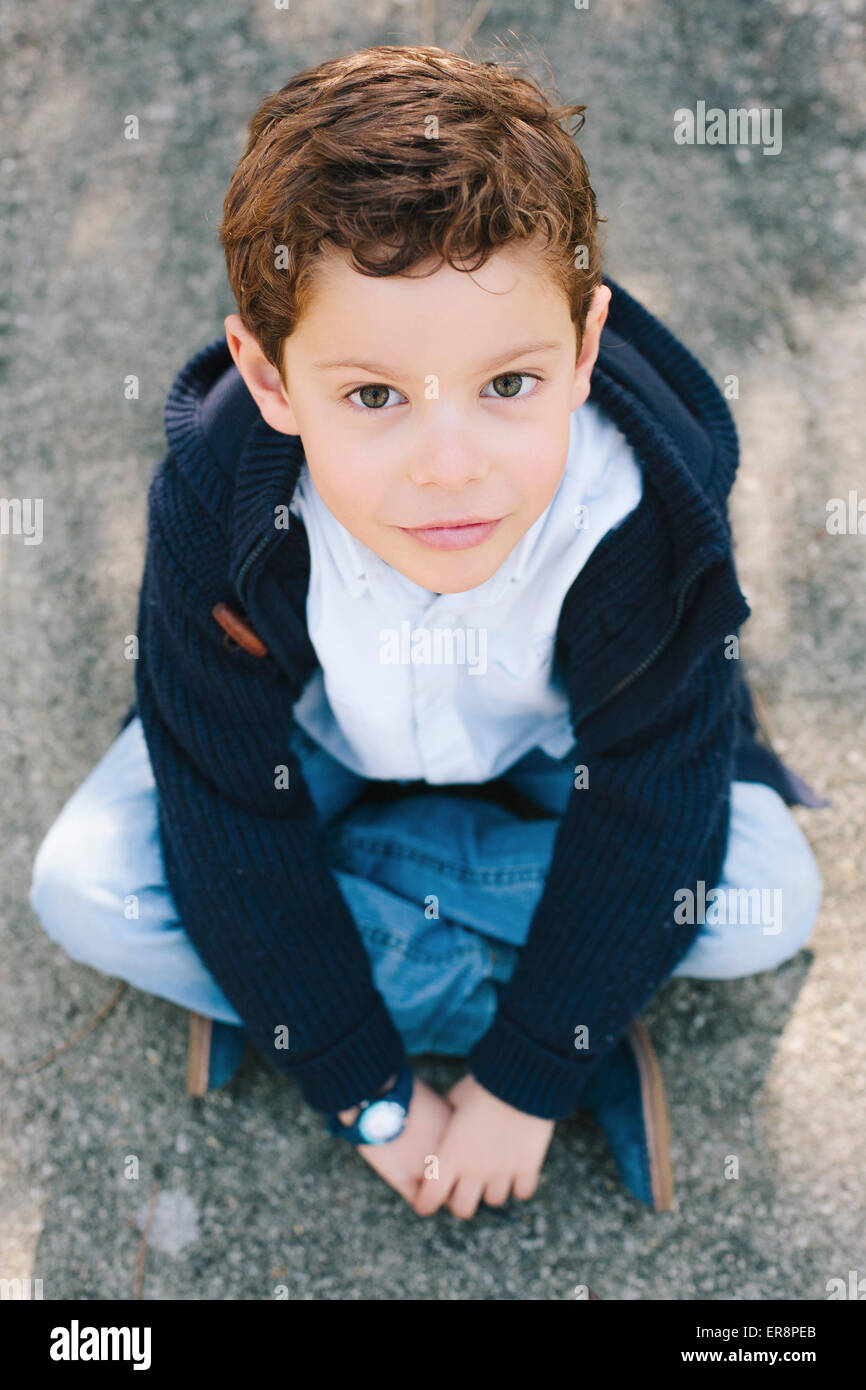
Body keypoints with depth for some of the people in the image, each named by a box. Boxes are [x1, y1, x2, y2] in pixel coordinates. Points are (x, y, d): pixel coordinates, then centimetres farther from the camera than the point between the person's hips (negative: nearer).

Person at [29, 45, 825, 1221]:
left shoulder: (653, 517, -34)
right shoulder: (217, 504, -33)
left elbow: (644, 823, -23)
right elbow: (232, 818, -25)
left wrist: (525, 1079, -18)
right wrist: (370, 1091, -19)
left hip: (556, 754, 0)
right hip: (311, 732, 1)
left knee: (772, 902, -20)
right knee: (86, 890, -21)